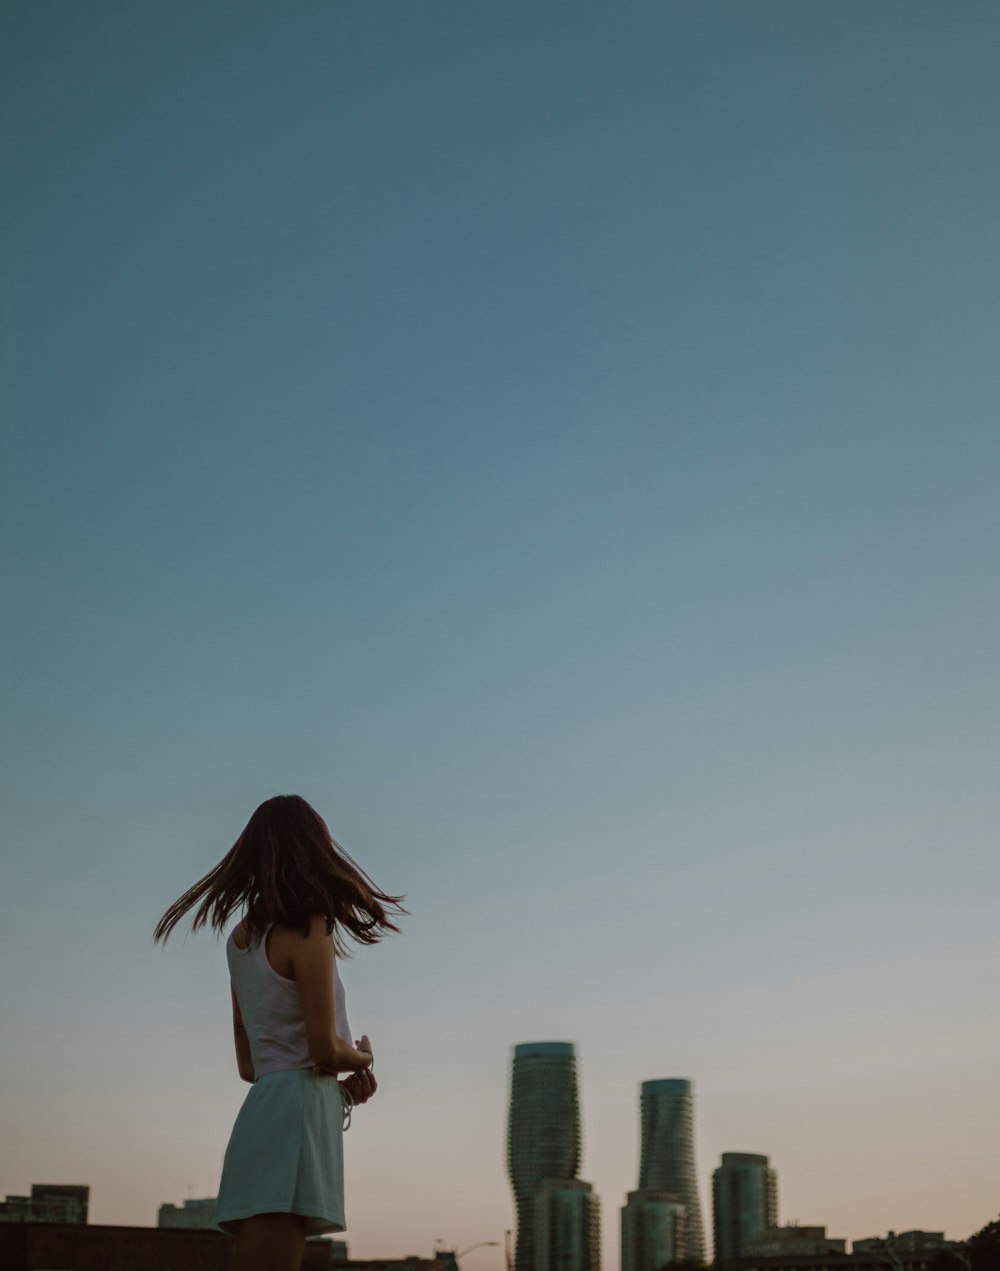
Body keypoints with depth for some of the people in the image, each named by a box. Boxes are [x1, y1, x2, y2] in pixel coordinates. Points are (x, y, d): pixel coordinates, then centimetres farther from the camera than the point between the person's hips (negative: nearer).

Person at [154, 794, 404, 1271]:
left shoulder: (241, 938, 17)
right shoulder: (309, 930, -7)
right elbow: (325, 1050, -12)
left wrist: (343, 1082, 14)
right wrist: (363, 1058, 10)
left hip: (262, 1107, 9)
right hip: (296, 1111, -8)